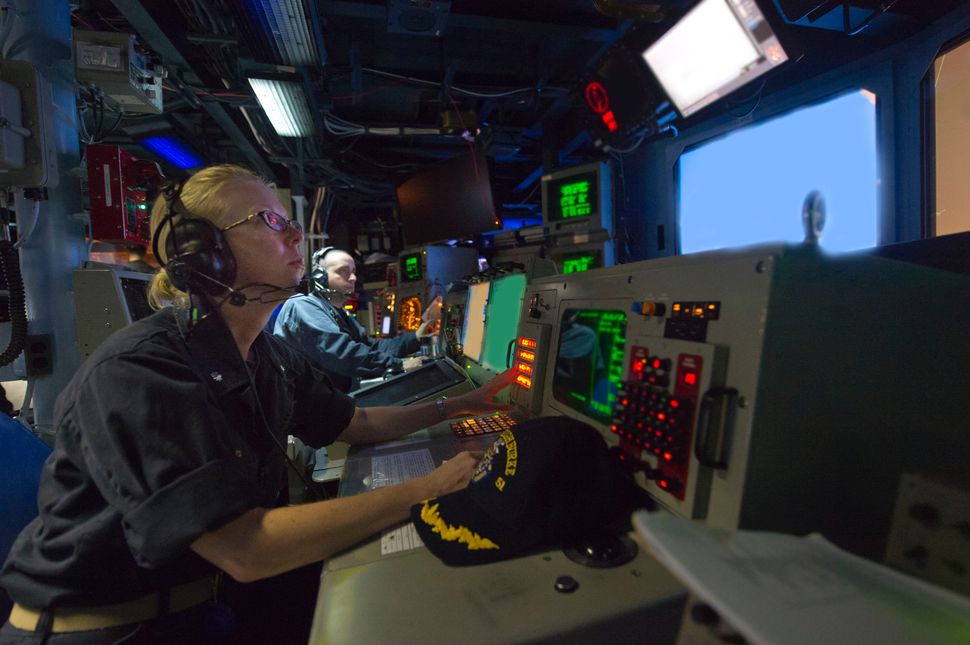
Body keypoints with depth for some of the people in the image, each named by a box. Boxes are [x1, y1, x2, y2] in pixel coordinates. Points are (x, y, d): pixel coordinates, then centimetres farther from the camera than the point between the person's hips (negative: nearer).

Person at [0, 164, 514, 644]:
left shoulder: (271, 357, -3)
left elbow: (356, 424, 8)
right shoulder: (134, 372, -28)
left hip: (221, 591, 7)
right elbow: (245, 550, -33)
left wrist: (462, 406, 3)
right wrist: (429, 489, -32)